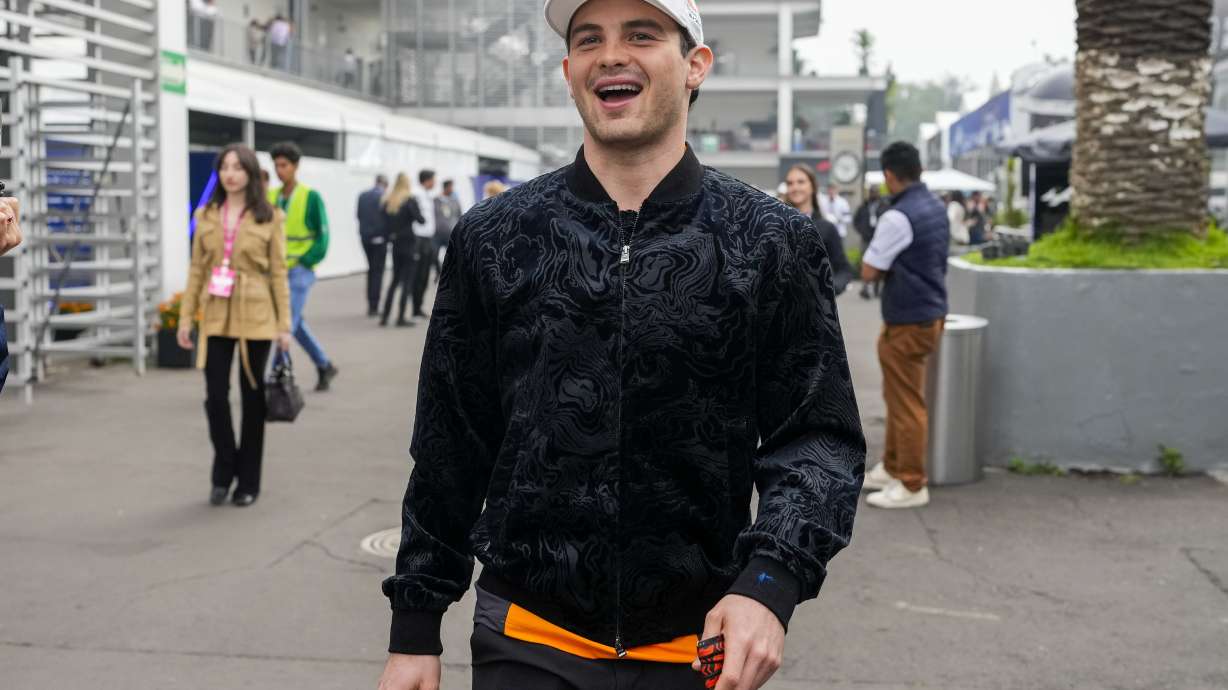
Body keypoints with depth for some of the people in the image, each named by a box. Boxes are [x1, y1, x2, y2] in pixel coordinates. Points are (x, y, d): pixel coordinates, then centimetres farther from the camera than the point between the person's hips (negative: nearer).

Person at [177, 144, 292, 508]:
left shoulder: (269, 217, -2)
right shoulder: (206, 215, 7)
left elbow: (278, 273, -2)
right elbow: (196, 268, 9)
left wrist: (284, 324, -5)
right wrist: (186, 316, 5)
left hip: (255, 316, -2)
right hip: (216, 316, 2)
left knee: (252, 396, 5)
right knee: (215, 396, -2)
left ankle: (248, 481, 17)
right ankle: (224, 471, 19)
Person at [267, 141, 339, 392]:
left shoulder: (311, 197, -8)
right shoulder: (270, 197, 5)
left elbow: (322, 237, -7)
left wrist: (302, 262, -13)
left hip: (299, 271, -5)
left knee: (286, 325, -9)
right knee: (296, 324, 14)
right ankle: (325, 366, 30)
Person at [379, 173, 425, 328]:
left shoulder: (387, 201, 5)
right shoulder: (410, 200, -9)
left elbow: (385, 223, 5)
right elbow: (420, 219, -15)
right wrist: (420, 216, 4)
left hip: (395, 244, 5)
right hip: (409, 244, -5)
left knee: (395, 280, 15)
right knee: (407, 282, 1)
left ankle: (385, 316, 11)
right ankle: (401, 318, -2)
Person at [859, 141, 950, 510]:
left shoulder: (898, 217, -21)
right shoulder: (937, 208, 8)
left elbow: (868, 271, -18)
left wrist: (883, 263, 0)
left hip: (909, 322, -9)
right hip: (931, 311, 9)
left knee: (907, 403, 0)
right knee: (898, 396, 20)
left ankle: (911, 486, 8)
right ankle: (892, 468, 31)